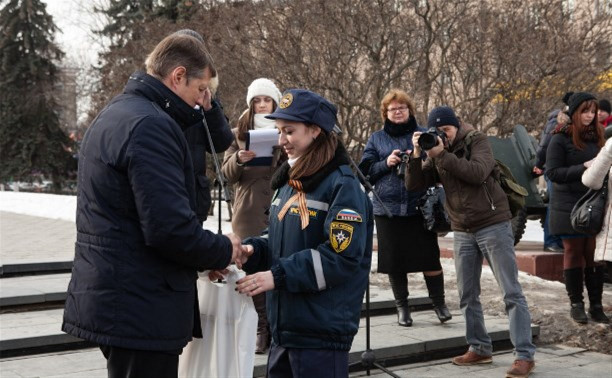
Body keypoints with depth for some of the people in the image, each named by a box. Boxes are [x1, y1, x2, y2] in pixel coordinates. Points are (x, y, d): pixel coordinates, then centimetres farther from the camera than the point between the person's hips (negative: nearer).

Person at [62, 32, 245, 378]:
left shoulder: (115, 115, 15)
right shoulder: (151, 125, -18)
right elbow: (170, 228, -25)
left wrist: (206, 255, 10)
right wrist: (223, 251, -7)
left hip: (111, 295, 10)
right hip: (140, 309, -10)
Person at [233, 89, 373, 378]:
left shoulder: (343, 186, -13)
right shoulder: (288, 182, 12)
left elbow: (342, 257, -20)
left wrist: (278, 275, -22)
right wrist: (251, 250, -2)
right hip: (283, 327, 8)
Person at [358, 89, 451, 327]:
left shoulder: (424, 135, 9)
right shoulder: (377, 139, 12)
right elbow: (365, 172, 8)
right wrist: (386, 163, -9)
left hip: (420, 207, -1)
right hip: (387, 208, 1)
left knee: (429, 257, -2)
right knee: (395, 261, 5)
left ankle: (439, 302, 16)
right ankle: (402, 307, 19)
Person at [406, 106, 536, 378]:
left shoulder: (477, 141, -5)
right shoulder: (436, 155, 8)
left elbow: (478, 173, -23)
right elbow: (413, 185, 1)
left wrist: (442, 155, -24)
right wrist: (416, 154, -13)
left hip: (493, 225, -5)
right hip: (462, 232, 6)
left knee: (511, 292, -6)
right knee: (467, 295, 9)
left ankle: (525, 355, -5)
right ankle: (480, 349, 21)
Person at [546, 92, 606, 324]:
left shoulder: (596, 135, 10)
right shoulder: (561, 139, -5)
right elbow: (552, 172, -10)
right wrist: (583, 168, -19)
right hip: (569, 207, -3)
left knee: (594, 254, 1)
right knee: (574, 253, 4)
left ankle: (596, 303, 8)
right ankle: (576, 304, 12)